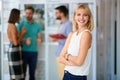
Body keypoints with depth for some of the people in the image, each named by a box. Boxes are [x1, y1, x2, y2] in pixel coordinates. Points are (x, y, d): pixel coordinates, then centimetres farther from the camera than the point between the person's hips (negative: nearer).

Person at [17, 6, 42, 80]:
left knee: (32, 72, 8)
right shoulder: (21, 24, 0)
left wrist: (39, 40, -16)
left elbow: (40, 38, 7)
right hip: (23, 51, -2)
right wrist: (24, 40, -21)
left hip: (34, 52, 2)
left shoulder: (37, 25, 7)